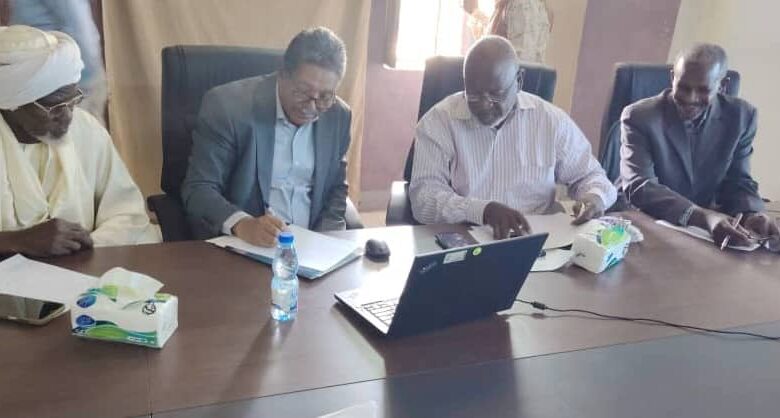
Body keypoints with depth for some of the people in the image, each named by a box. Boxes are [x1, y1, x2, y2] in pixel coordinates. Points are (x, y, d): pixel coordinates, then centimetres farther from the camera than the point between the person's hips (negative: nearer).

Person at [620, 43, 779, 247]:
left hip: (706, 232, 4)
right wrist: (704, 217, -37)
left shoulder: (741, 116, -2)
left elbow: (738, 183, 2)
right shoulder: (639, 117, -14)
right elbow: (639, 188, -24)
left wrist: (753, 214, -21)